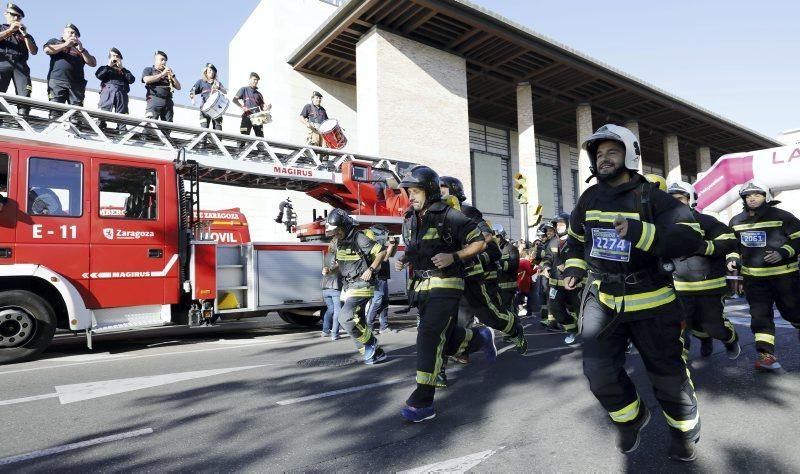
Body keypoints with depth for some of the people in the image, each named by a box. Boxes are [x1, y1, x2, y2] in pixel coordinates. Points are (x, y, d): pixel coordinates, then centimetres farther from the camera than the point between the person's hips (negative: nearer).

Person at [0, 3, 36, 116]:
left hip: (20, 65, 1)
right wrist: (10, 29, 3)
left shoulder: (25, 34, 28)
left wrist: (25, 34, 4)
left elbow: (34, 52, 12)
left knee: (24, 95, -19)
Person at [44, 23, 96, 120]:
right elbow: (47, 50, 2)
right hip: (57, 80, -1)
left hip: (76, 84, 1)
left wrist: (81, 49, 4)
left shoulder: (80, 48, 27)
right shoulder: (55, 41, 24)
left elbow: (93, 63, 14)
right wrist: (65, 45, 4)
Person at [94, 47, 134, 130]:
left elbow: (132, 80, 8)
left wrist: (122, 68, 9)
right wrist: (109, 66, 8)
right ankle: (98, 128, -23)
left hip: (121, 93, 1)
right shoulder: (105, 68, 27)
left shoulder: (124, 71, 29)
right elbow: (98, 75, 5)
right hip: (107, 91, -1)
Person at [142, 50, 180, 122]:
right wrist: (162, 74, -2)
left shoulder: (168, 73, 26)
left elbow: (178, 87, 19)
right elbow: (147, 80, -5)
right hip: (154, 100, -3)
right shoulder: (148, 70, 17)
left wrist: (172, 75, 6)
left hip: (168, 102, 4)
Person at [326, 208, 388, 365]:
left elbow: (382, 252, -14)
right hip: (348, 287, 9)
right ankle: (376, 352, 21)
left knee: (345, 317, -21)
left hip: (361, 286, -9)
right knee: (355, 323, 9)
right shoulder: (339, 242, 10)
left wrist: (371, 270, -19)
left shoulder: (359, 238, -15)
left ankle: (370, 341, 1)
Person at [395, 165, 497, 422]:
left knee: (429, 336, -16)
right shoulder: (410, 220, 10)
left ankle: (423, 402, -8)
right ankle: (481, 337, 42)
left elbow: (479, 242, -7)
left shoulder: (449, 216, -11)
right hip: (421, 286, 8)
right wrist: (403, 260, 4)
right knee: (445, 340, 14)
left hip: (445, 286, -7)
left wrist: (453, 257, -20)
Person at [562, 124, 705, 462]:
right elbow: (576, 237, 22)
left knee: (667, 371, 11)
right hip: (602, 298, 4)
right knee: (599, 371, -2)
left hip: (649, 300, -3)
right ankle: (631, 417, 29)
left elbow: (690, 238, -20)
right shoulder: (589, 198, 5)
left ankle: (684, 431, 40)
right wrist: (574, 266, 8)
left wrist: (642, 233, -33)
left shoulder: (651, 196, -9)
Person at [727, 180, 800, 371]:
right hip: (753, 278, 3)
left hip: (784, 275, -3)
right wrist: (732, 259, 1)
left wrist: (783, 253, -19)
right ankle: (767, 355, 1)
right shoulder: (736, 221, 7)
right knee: (760, 315, -1)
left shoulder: (782, 216, -6)